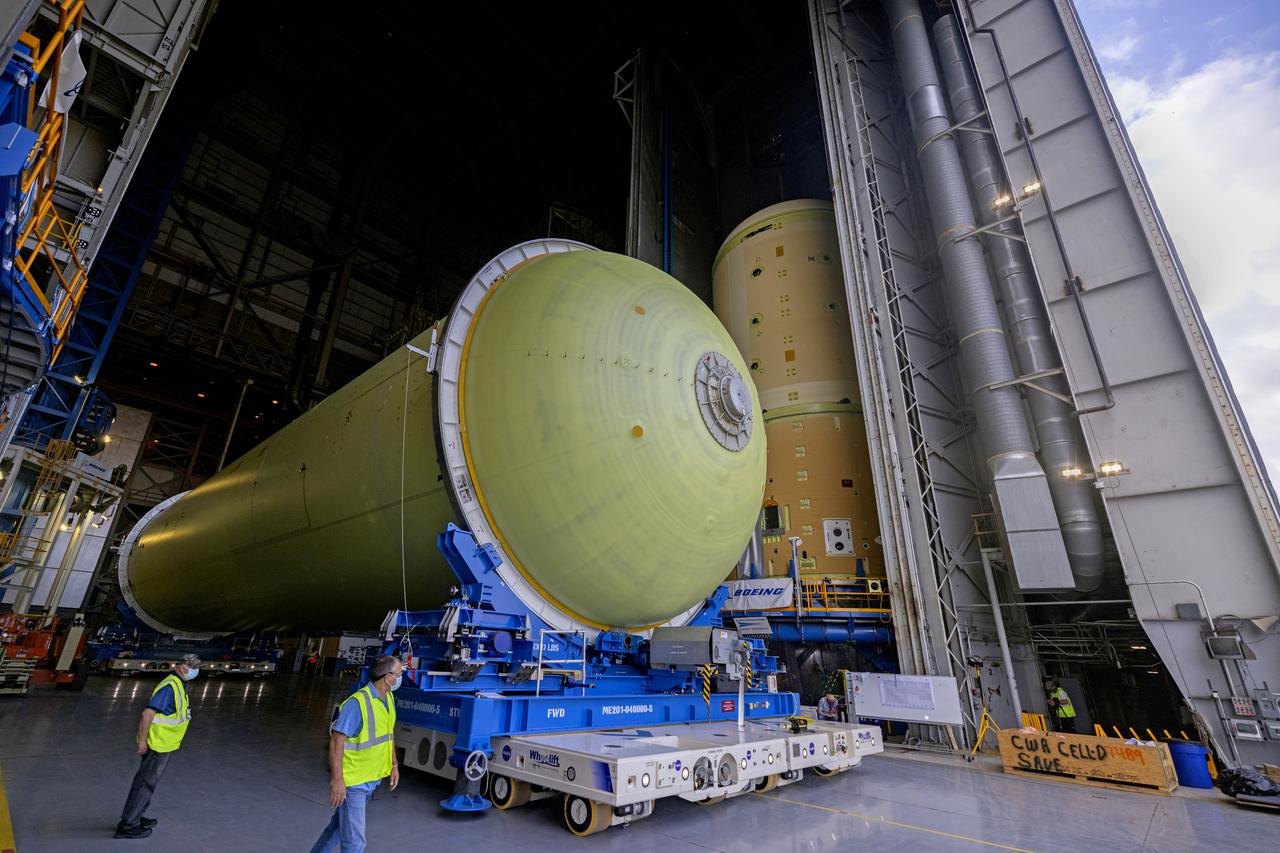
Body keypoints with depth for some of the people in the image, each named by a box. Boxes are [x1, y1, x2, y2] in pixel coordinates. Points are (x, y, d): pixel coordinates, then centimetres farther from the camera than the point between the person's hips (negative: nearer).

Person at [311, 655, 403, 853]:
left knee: (340, 825, 26)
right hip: (352, 782, -8)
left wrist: (394, 764, 15)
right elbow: (336, 741, -24)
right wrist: (337, 781, -25)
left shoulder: (389, 698, 2)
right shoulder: (357, 703, -26)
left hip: (371, 780, 8)